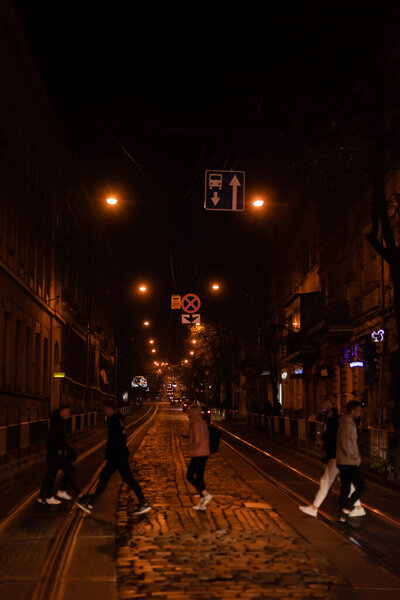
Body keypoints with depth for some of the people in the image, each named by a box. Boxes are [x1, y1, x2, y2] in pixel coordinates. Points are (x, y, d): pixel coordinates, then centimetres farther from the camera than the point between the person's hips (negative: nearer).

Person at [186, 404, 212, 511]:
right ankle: (201, 503, 12)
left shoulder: (196, 424, -18)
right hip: (204, 454, 9)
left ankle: (206, 494, -10)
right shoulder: (203, 423, 13)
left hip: (198, 455, -9)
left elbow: (197, 442, -24)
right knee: (199, 477, 11)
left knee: (189, 476, -2)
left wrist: (191, 448, -6)